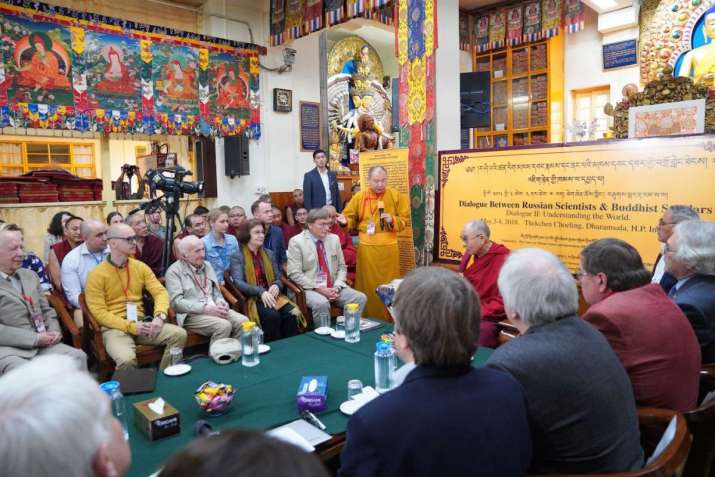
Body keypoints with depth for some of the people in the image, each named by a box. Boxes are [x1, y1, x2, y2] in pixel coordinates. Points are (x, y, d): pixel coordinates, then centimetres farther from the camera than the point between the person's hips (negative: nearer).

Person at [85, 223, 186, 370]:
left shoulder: (141, 267, 9)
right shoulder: (96, 274, -5)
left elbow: (160, 292, 3)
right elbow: (99, 312, -10)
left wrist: (159, 316, -18)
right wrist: (131, 327, -20)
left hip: (140, 323, 5)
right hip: (114, 327, -4)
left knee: (179, 334, -18)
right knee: (126, 359, -35)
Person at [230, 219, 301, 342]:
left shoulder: (269, 254, 17)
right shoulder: (237, 256, 2)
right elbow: (238, 282, -10)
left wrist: (276, 286, -9)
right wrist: (261, 292, -25)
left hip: (271, 295, 4)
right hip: (251, 298, -4)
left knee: (292, 314, -27)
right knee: (272, 316, -34)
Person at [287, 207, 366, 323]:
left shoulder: (334, 239, 10)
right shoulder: (296, 242, -5)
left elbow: (342, 267, 14)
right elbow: (294, 273, -11)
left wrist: (336, 287, -6)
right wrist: (318, 288, -17)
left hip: (333, 287, 5)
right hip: (309, 288, -5)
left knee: (360, 298, -17)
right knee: (321, 303, -35)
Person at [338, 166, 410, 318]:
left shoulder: (396, 196, 0)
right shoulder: (359, 197, 2)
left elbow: (405, 220, 2)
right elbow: (351, 218, 6)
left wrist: (392, 220, -16)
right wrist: (345, 221, -16)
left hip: (388, 247, 0)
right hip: (367, 248, 1)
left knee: (388, 284, 8)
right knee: (368, 284, 7)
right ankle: (367, 318, 19)